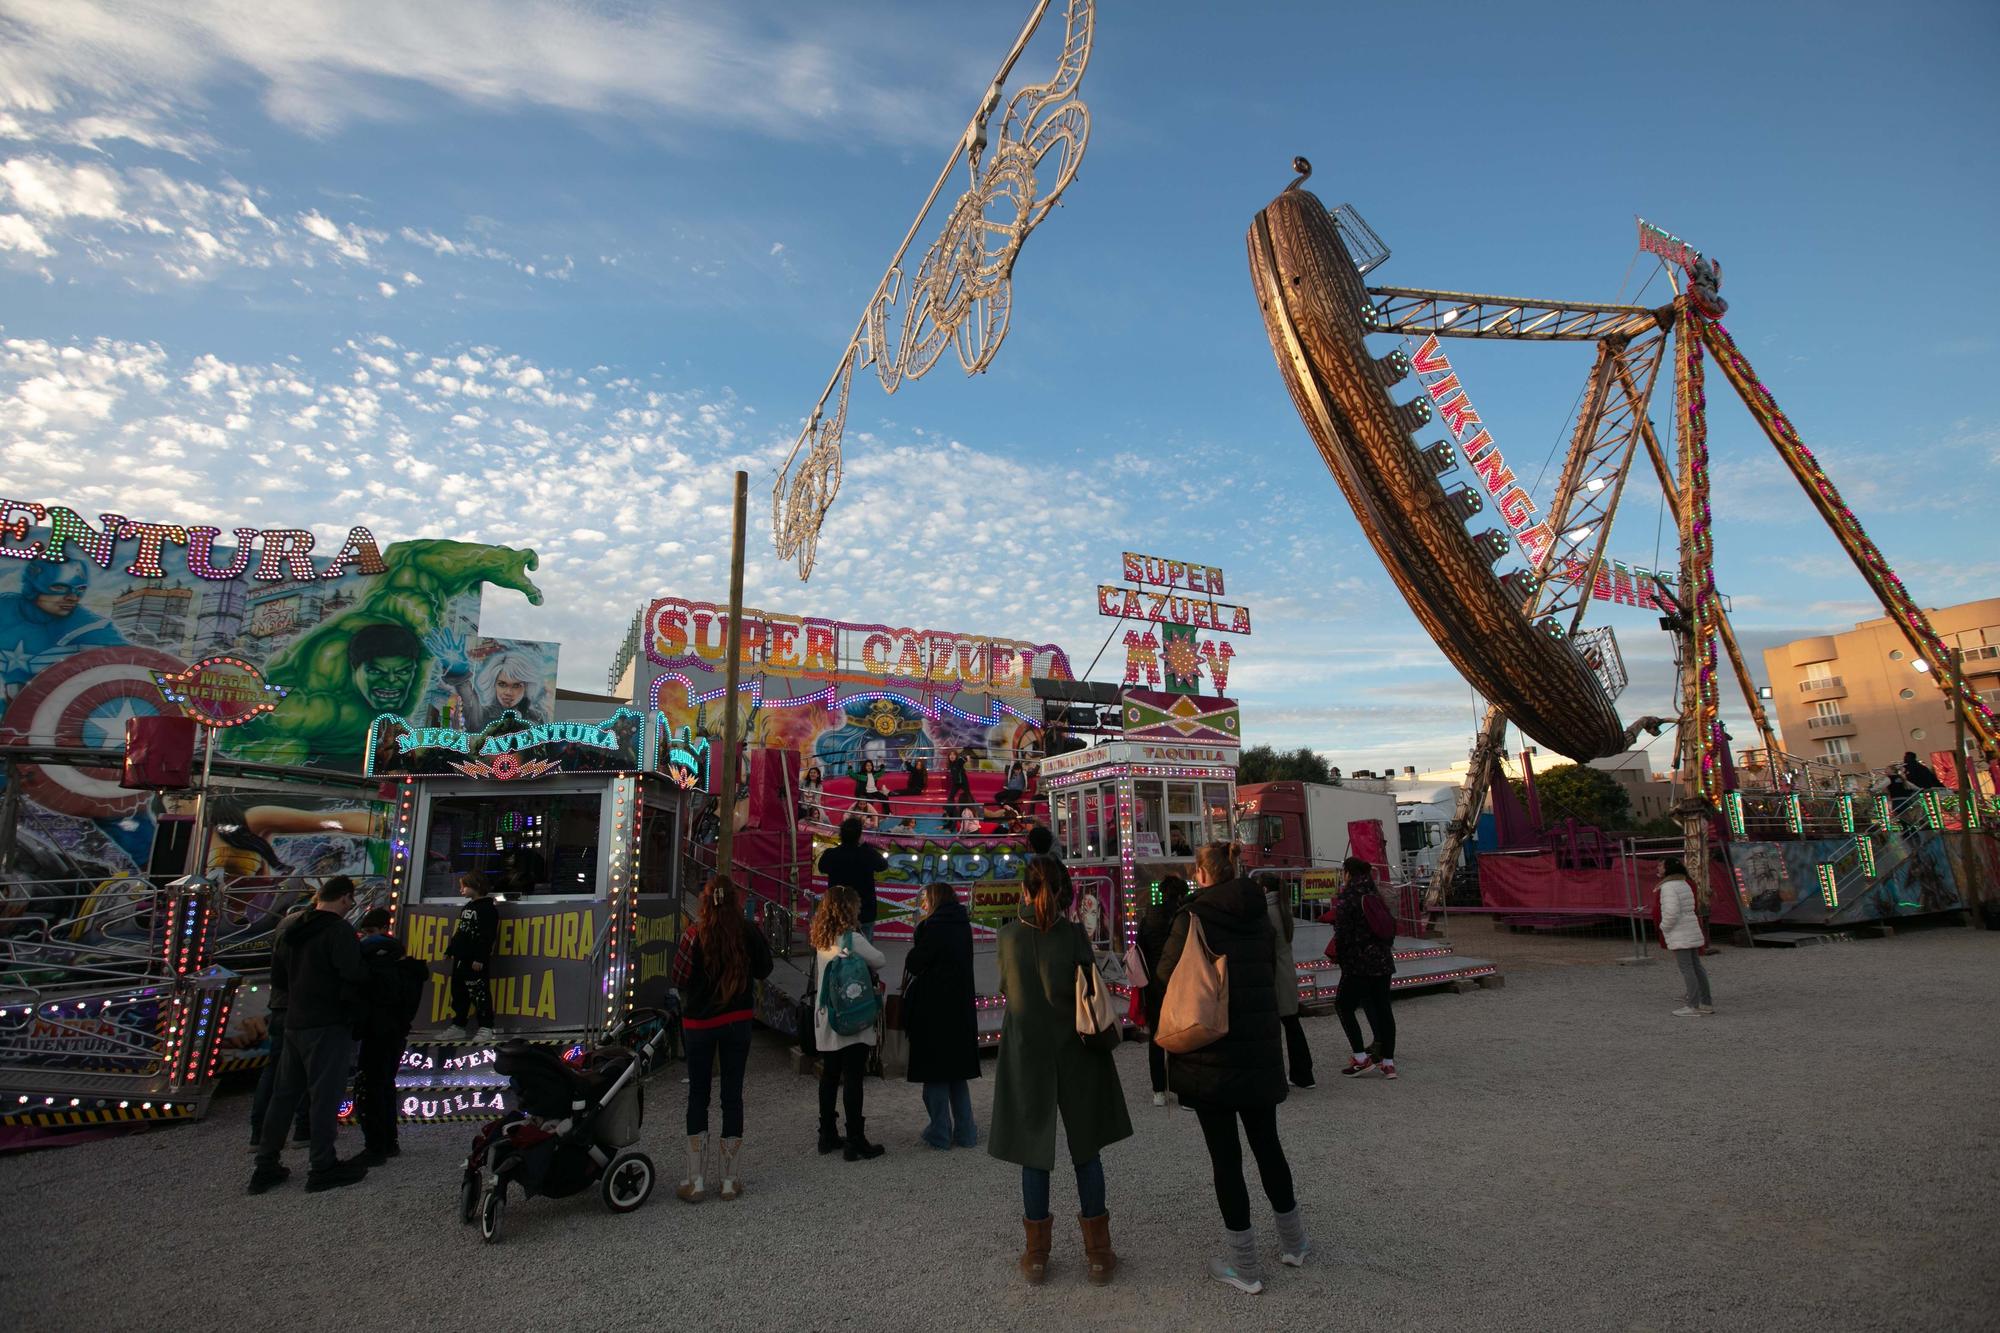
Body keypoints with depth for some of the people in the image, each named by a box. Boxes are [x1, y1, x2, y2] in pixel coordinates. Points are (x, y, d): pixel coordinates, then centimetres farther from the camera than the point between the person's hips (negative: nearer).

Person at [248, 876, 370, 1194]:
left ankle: (266, 1165, 22)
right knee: (325, 1094, -1)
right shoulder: (340, 930, -16)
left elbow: (277, 976, 18)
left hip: (294, 1023, 9)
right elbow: (353, 974, -25)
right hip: (328, 1025, -9)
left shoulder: (297, 930, 12)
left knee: (285, 1092, 16)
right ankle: (323, 1167, 5)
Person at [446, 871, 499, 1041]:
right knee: (458, 992, 14)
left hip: (476, 960, -9)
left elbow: (488, 936, -18)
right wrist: (450, 950, 22)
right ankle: (458, 1026, 24)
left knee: (479, 993, -6)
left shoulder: (488, 907, -13)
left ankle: (485, 1028, -2)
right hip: (461, 958, 10)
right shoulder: (467, 907, 16)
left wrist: (480, 958, -21)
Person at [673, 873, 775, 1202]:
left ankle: (695, 1181, 15)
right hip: (737, 1021, 1)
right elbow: (763, 971, 3)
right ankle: (729, 1181, 17)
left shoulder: (694, 936, -15)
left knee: (697, 1096, 12)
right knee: (732, 1095, 10)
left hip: (698, 1022, -1)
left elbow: (679, 980, -8)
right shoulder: (749, 933, -10)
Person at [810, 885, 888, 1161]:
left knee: (829, 1076, 15)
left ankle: (827, 1136, 24)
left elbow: (817, 980, 13)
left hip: (826, 1019, 7)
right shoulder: (852, 938, -17)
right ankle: (855, 1143, 4)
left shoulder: (821, 940, 5)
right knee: (852, 1080, -1)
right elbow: (880, 961, -6)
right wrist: (863, 962, 12)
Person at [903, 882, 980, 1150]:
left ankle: (940, 1133, 11)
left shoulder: (934, 926, -15)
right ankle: (965, 1132, 18)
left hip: (934, 1010, -7)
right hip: (960, 1008, 7)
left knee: (934, 1072, 4)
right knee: (957, 1071, 15)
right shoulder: (962, 926, 7)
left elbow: (914, 964, -13)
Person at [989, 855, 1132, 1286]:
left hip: (1025, 1053, 1)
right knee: (1086, 1150, 13)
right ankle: (1098, 1253, 20)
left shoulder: (1007, 935, -6)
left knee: (1035, 1153, 12)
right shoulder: (1073, 934, -12)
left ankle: (1037, 1254, 22)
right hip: (1075, 1053, -1)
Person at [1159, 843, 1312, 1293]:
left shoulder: (1193, 916, -14)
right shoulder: (1259, 916, 3)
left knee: (1225, 1154, 5)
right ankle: (1292, 1241, 36)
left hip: (1212, 1057, -5)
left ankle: (1244, 1264, 15)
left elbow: (1168, 972, -6)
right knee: (1266, 1142, 21)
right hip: (1261, 1050, 5)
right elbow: (1270, 973, 12)